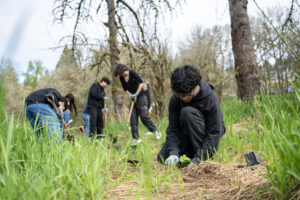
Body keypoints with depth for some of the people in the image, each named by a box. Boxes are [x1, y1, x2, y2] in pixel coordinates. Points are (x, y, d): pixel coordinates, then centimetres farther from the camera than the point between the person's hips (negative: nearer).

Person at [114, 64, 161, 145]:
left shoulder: (132, 73, -10)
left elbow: (141, 82, -16)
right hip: (133, 99, 6)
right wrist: (129, 94, -8)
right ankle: (136, 139, 4)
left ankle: (156, 131, 5)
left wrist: (136, 94, -20)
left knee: (144, 116, -13)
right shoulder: (121, 78, 7)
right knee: (133, 119, -1)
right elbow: (125, 89, 13)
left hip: (141, 97, -6)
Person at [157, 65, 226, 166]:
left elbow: (214, 132, -26)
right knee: (162, 157, -11)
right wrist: (173, 153, -31)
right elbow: (173, 128, -15)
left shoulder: (210, 99, -27)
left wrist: (199, 158, -33)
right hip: (189, 136, 4)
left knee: (187, 112, -32)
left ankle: (204, 155, -21)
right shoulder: (175, 100, -16)